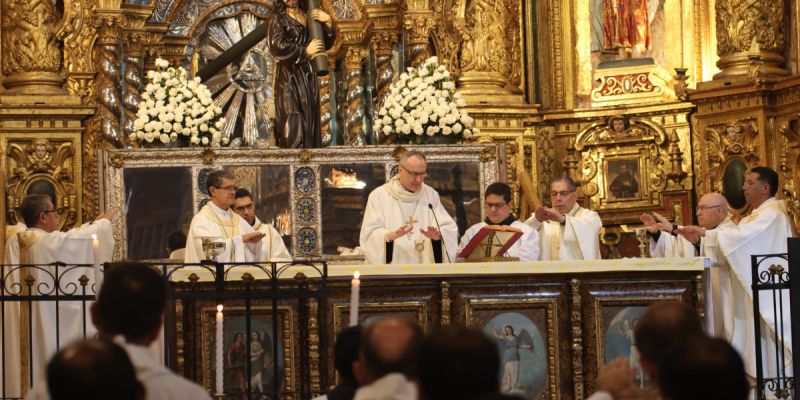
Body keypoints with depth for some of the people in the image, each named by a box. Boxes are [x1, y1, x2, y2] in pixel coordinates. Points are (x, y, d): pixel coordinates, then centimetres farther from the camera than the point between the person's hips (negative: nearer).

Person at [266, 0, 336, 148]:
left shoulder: (309, 15, 15)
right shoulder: (276, 18, 0)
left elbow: (326, 44, 13)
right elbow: (275, 46, -13)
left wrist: (328, 23, -4)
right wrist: (305, 52, -10)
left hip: (308, 75, 6)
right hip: (289, 76, -6)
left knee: (309, 119, 0)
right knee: (292, 123, -15)